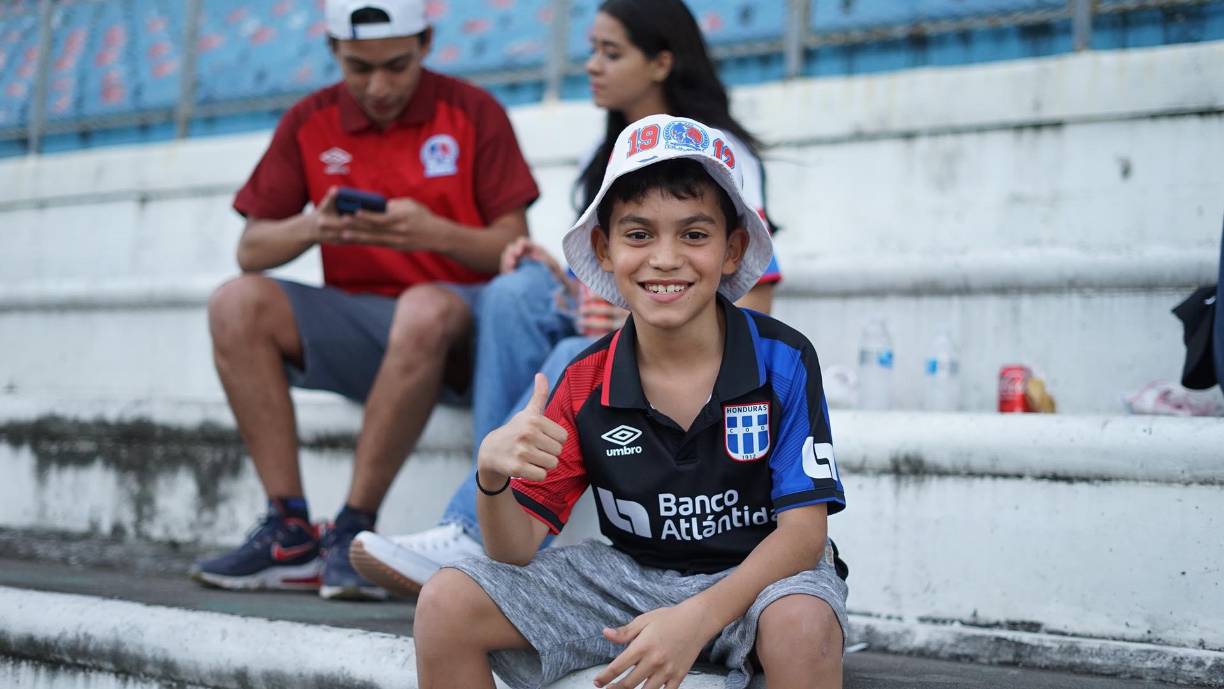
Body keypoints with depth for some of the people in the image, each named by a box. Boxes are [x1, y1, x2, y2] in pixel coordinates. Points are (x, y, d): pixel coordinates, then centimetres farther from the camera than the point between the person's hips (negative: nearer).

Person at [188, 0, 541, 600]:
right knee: (237, 304, -21)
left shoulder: (472, 112, 0)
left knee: (425, 309, -39)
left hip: (457, 324, -4)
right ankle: (290, 534, -23)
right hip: (354, 320, 4)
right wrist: (312, 226, -16)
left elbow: (514, 249, -4)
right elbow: (252, 250, 5)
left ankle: (354, 529, -29)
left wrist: (434, 233, -23)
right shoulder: (310, 123, 8)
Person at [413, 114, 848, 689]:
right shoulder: (586, 383, -4)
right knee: (445, 604, -12)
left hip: (757, 576, -3)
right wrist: (493, 477, -30)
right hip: (630, 575, 4)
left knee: (802, 622, -40)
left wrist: (697, 618, -32)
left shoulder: (783, 361, -12)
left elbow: (804, 528, -16)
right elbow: (518, 546, -5)